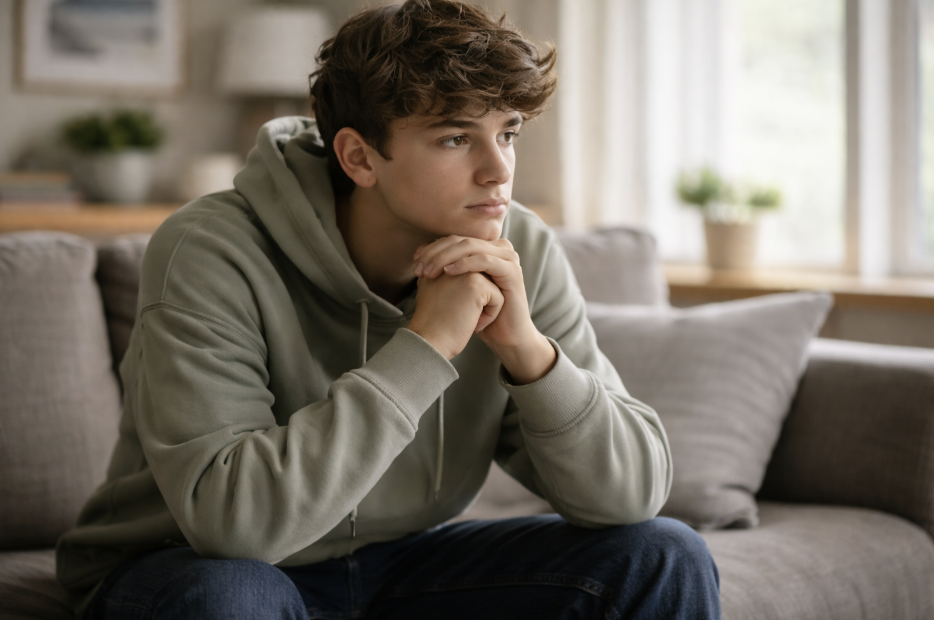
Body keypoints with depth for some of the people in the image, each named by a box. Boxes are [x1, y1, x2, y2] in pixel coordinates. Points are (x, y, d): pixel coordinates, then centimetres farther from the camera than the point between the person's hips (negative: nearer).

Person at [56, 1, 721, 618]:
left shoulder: (520, 255, -10)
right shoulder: (212, 255, -24)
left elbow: (635, 493, -11)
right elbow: (230, 517, -35)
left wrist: (528, 348, -28)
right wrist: (424, 345, -33)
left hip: (401, 563, 4)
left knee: (663, 557, -11)